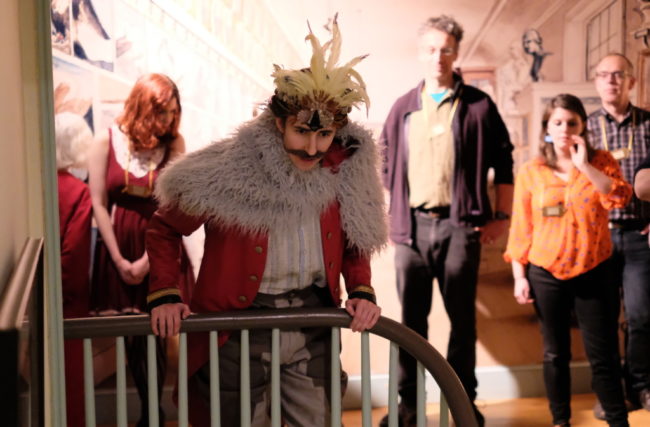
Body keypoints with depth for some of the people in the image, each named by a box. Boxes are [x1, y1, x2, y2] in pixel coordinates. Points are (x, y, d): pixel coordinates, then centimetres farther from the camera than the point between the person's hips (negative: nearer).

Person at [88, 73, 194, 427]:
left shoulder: (174, 143, -4)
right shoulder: (107, 141, -4)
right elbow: (98, 204, -3)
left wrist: (147, 259, -13)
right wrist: (118, 259, -7)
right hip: (118, 245, 1)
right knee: (132, 334, 7)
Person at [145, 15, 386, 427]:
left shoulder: (343, 173, -5)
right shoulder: (230, 172, -17)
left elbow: (355, 244, 10)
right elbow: (164, 228, -3)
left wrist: (362, 291, -5)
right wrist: (165, 295, -11)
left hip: (314, 327, 4)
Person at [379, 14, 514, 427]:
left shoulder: (478, 105, 3)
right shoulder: (403, 108, 10)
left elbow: (504, 162, 4)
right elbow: (387, 165, 14)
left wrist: (502, 216, 0)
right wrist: (394, 215, 7)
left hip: (459, 224, -2)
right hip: (412, 225, 2)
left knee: (463, 316, 5)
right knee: (412, 317, 6)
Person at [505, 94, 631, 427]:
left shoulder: (601, 162, 3)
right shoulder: (530, 172, 0)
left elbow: (620, 197, -15)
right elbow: (521, 229, 1)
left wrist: (584, 165, -19)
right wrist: (519, 277, -3)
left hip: (593, 272, 0)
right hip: (546, 275, 0)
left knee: (603, 354, 4)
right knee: (556, 354, 12)